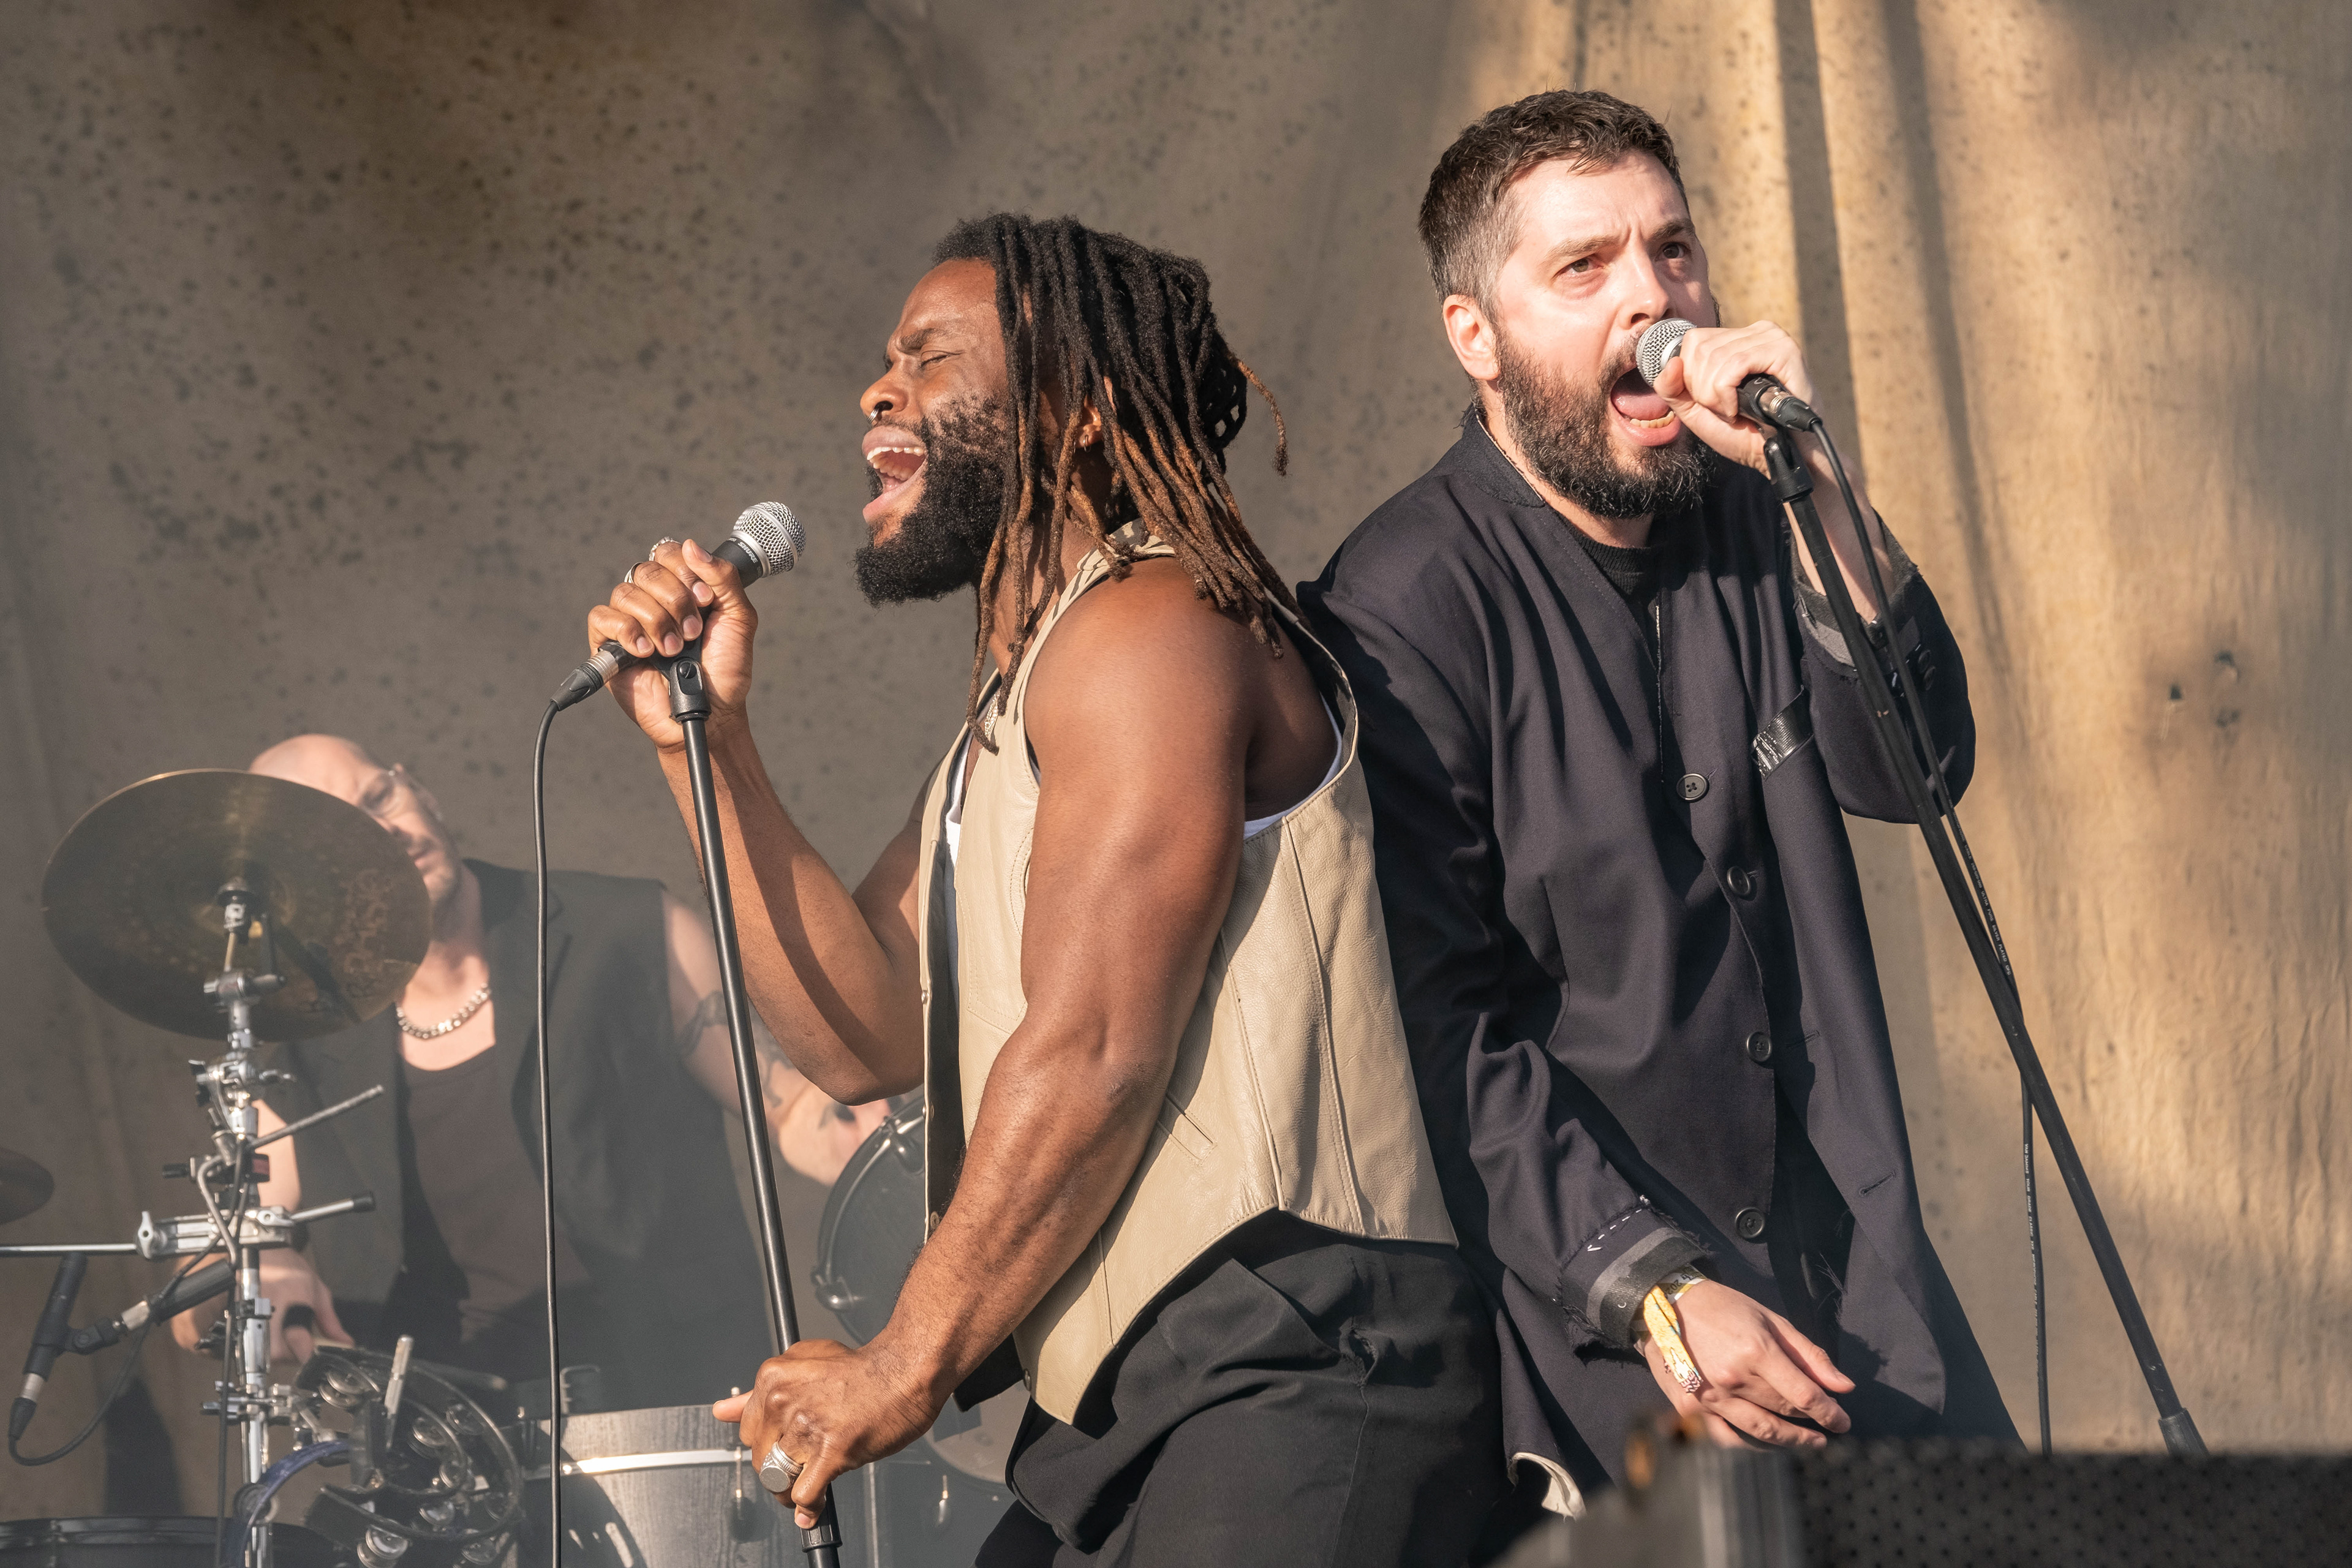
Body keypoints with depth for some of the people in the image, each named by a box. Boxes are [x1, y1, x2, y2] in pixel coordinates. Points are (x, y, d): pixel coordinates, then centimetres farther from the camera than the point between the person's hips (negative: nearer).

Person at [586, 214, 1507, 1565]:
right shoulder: (1014, 705, 23)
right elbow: (866, 1028, 15)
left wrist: (903, 1370, -10)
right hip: (1120, 1411, 10)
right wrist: (706, 737, 9)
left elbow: (1096, 1055, -16)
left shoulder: (1148, 629, -9)